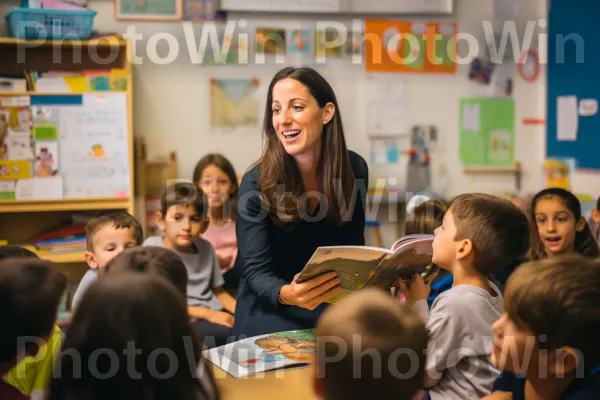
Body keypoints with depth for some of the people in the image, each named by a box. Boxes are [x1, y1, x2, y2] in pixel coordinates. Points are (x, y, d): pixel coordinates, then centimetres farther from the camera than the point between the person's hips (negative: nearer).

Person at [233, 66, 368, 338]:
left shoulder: (354, 169, -6)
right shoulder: (257, 183, -18)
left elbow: (353, 246, 4)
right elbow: (255, 270, -18)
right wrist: (286, 294, -39)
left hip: (328, 311, 3)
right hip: (270, 316, -3)